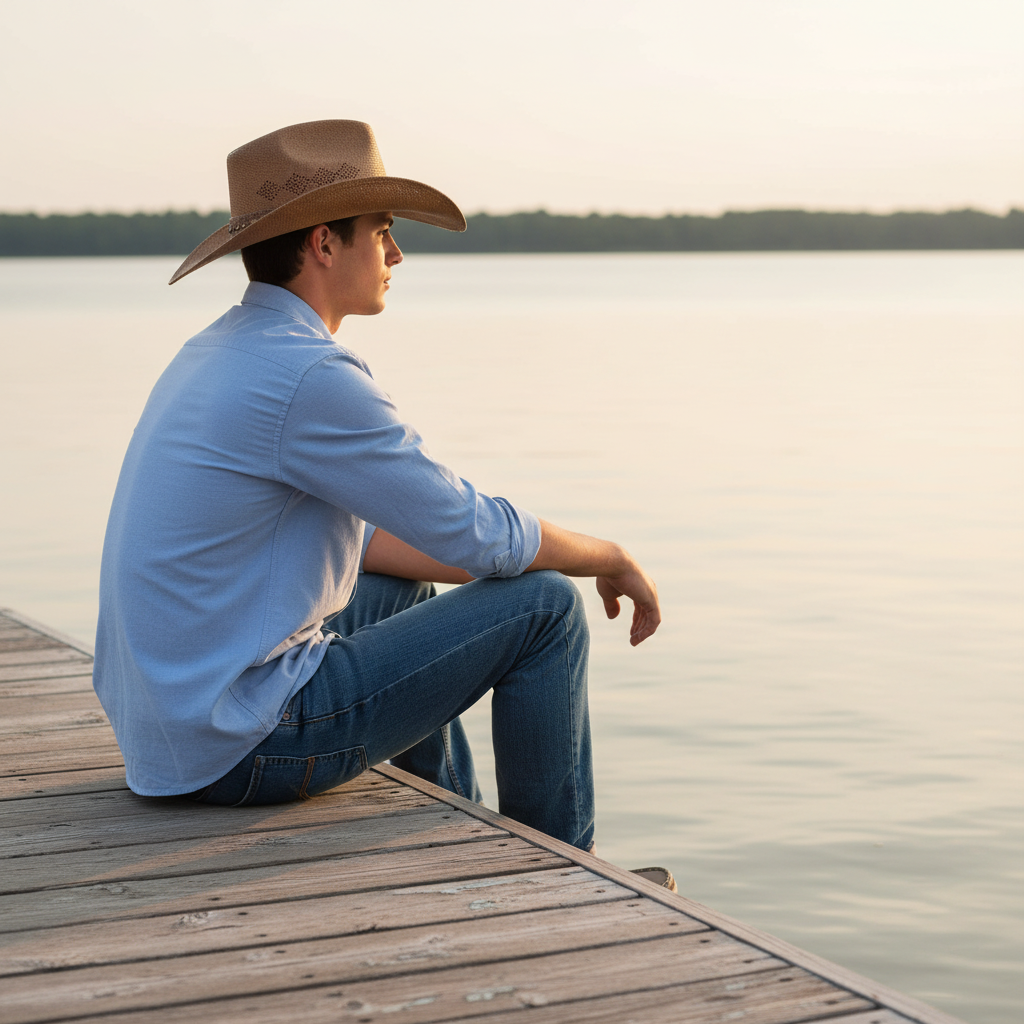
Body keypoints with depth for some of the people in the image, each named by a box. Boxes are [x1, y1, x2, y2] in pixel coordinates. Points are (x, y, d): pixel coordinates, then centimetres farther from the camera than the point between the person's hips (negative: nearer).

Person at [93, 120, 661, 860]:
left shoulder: (216, 354, 12)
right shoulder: (311, 377, -20)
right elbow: (477, 533, -13)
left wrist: (502, 563, 19)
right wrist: (609, 558, 5)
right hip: (248, 745, -10)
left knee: (401, 587, 33)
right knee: (544, 609, -2)